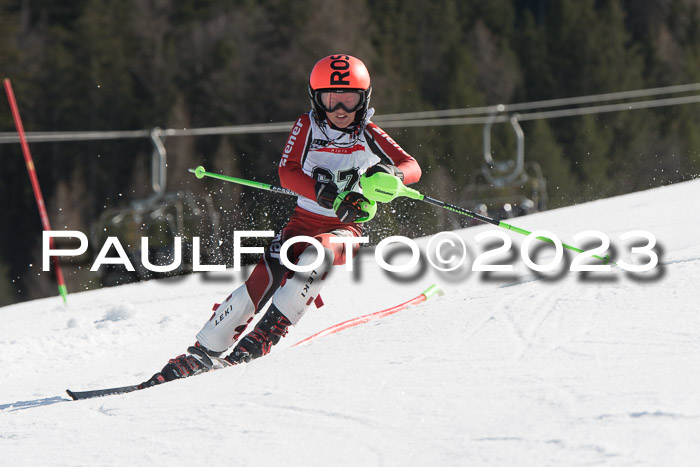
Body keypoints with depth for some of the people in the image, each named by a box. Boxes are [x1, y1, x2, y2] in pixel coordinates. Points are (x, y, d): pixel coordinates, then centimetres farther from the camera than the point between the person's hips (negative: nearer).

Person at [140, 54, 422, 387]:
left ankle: (272, 328, -32)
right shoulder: (307, 127, -2)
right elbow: (287, 172, -14)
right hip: (304, 221, 1)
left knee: (317, 251, -35)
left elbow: (413, 167, -5)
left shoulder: (369, 134, 0)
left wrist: (391, 174, -29)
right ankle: (204, 352, -10)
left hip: (346, 231, -1)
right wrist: (325, 194, -31)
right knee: (264, 278, -18)